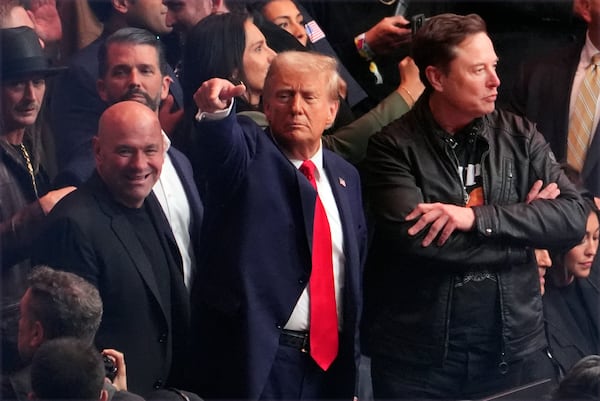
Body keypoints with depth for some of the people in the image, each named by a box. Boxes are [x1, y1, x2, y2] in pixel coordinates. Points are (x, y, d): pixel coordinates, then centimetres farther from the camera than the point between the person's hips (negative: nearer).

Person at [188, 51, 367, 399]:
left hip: (329, 359, 5)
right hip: (257, 357, -5)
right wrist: (217, 110, -48)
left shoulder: (345, 175, 15)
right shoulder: (248, 153, -1)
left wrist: (350, 361, 16)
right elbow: (221, 146, -26)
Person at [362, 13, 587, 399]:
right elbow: (413, 237, -19)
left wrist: (478, 218, -18)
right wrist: (523, 226, -11)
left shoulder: (520, 136, 4)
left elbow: (574, 218, -6)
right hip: (416, 354, -3)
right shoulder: (394, 147, -6)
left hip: (513, 346, 3)